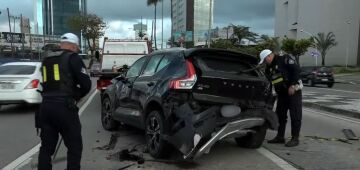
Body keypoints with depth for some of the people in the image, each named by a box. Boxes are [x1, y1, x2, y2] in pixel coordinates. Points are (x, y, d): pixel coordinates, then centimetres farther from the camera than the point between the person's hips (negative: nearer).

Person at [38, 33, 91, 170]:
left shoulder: (46, 59, 18)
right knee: (74, 146, 5)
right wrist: (77, 96, 9)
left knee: (46, 146, 14)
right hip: (64, 107, -6)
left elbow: (48, 83, 18)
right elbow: (86, 84, -8)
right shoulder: (72, 58, -3)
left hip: (45, 106, 6)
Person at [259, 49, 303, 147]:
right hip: (281, 94, 8)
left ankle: (295, 138, 2)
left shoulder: (285, 59, -9)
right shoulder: (269, 68, 13)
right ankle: (280, 137, 19)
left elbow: (296, 69, -19)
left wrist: (292, 85, -21)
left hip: (293, 91, -8)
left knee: (295, 115, -3)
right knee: (280, 115, 10)